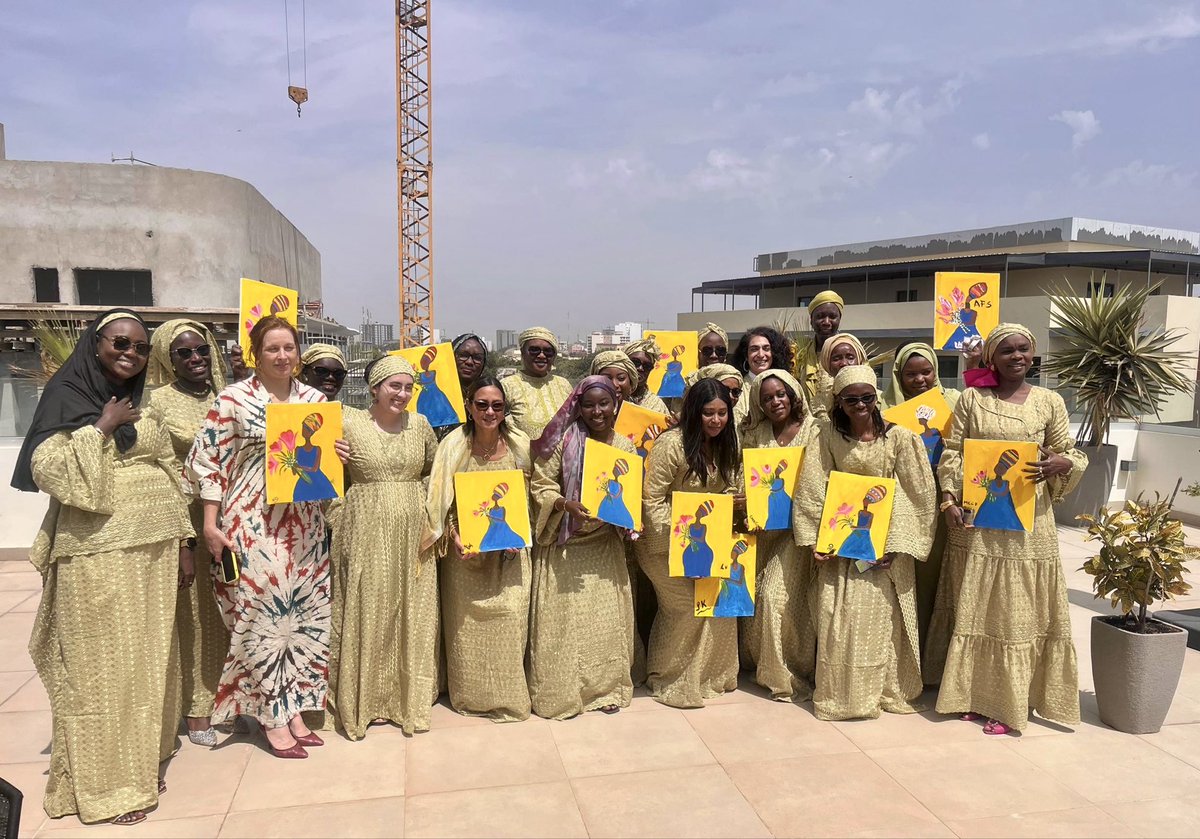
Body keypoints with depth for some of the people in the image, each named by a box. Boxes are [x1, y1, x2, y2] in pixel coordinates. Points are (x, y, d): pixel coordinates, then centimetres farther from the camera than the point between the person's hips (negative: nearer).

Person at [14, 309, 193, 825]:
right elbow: (47, 467, -16)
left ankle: (139, 762, 24)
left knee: (145, 658, 11)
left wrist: (180, 541, 12)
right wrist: (102, 426, -14)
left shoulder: (145, 409, 14)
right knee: (100, 664, 1)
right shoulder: (67, 397, -2)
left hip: (152, 549, 6)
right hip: (97, 553, -5)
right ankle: (103, 783, 12)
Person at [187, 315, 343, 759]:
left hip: (304, 524, 5)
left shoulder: (315, 399, 8)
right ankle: (271, 714, 15)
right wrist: (210, 523, -8)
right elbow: (207, 460, -4)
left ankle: (292, 706, 23)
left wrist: (335, 455, -5)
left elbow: (329, 456, 19)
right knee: (261, 612, 1)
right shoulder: (233, 399, -5)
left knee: (304, 613, 8)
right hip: (251, 523, -4)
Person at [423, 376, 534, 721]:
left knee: (509, 616, -4)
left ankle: (508, 695, 13)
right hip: (466, 550, 0)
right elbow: (442, 502, -3)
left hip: (509, 550, 1)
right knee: (465, 621, 5)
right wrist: (455, 539, -15)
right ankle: (470, 695, 23)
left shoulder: (519, 446, -1)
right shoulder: (453, 446, -5)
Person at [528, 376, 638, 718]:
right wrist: (567, 505, -24)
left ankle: (605, 687, 23)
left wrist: (625, 513, -7)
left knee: (606, 616, 7)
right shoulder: (565, 440, -9)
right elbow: (541, 485, -8)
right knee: (563, 617, 1)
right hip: (564, 543, -3)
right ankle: (558, 692, 16)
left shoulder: (625, 447, 4)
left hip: (605, 545, 4)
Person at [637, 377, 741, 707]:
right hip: (665, 542, -7)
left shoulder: (725, 445, 2)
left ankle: (713, 674, 20)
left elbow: (729, 489, 10)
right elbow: (652, 500, -20)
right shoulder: (671, 444, -21)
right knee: (687, 605, -10)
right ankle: (666, 678, 13)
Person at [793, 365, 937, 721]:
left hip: (885, 543, 0)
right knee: (839, 620, 0)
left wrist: (898, 545, -13)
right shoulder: (829, 437, -3)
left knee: (884, 619, 4)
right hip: (841, 542, 1)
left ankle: (888, 691, 21)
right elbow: (811, 491, -4)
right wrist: (814, 541, -12)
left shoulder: (898, 437, -6)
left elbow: (918, 495, -6)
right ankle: (841, 693, 14)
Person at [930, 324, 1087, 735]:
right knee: (975, 606, 7)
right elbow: (952, 453, 3)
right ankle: (974, 693, 19)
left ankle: (1010, 701, 14)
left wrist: (1060, 464, -16)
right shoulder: (972, 399, 5)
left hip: (1028, 520, 0)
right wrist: (949, 500, -9)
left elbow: (1070, 453, 8)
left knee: (1020, 609, 3)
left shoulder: (1050, 401, 5)